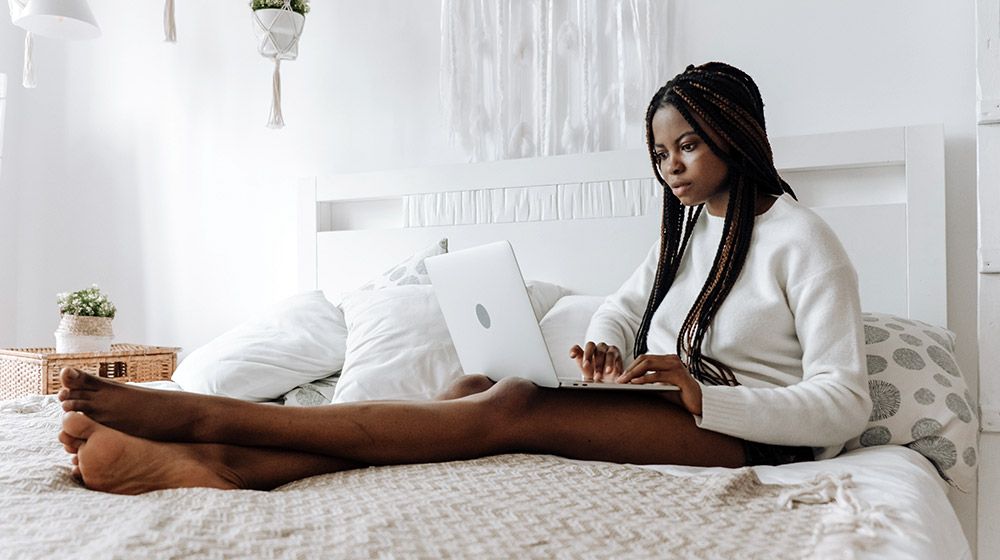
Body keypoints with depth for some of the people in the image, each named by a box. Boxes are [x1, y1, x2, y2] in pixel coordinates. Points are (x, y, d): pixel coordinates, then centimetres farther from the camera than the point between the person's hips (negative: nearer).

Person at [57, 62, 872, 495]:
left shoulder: (803, 242, -7)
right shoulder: (689, 223, 17)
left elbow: (843, 405, -13)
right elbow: (625, 304, 23)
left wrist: (700, 392, -26)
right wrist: (603, 347, -3)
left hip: (744, 425, -7)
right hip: (663, 400, 7)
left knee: (512, 408, -29)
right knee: (478, 390, -22)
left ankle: (194, 414, -35)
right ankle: (228, 463, -38)